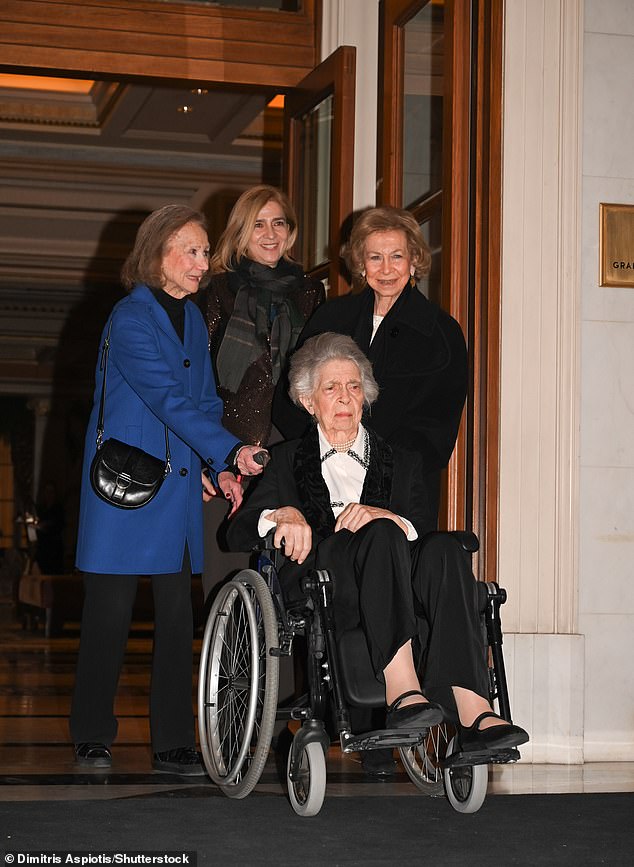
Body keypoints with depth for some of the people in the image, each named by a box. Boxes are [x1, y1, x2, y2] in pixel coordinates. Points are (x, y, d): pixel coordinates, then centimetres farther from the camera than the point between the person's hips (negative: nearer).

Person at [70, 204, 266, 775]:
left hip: (181, 484, 7)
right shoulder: (131, 318, -11)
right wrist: (231, 450, -28)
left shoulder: (193, 319, 13)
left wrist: (217, 468, 2)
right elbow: (169, 399, -21)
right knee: (110, 610, 0)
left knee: (178, 614, 4)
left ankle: (173, 743, 10)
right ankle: (93, 737, 15)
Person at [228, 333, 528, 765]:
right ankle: (403, 693, -50)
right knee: (381, 535, -33)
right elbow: (238, 531, 12)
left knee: (444, 549, -32)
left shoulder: (402, 462, 28)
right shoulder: (286, 461, 25)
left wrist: (389, 517, -12)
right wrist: (280, 514, -11)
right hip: (318, 594, -2)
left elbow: (428, 530, 10)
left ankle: (474, 713, -47)